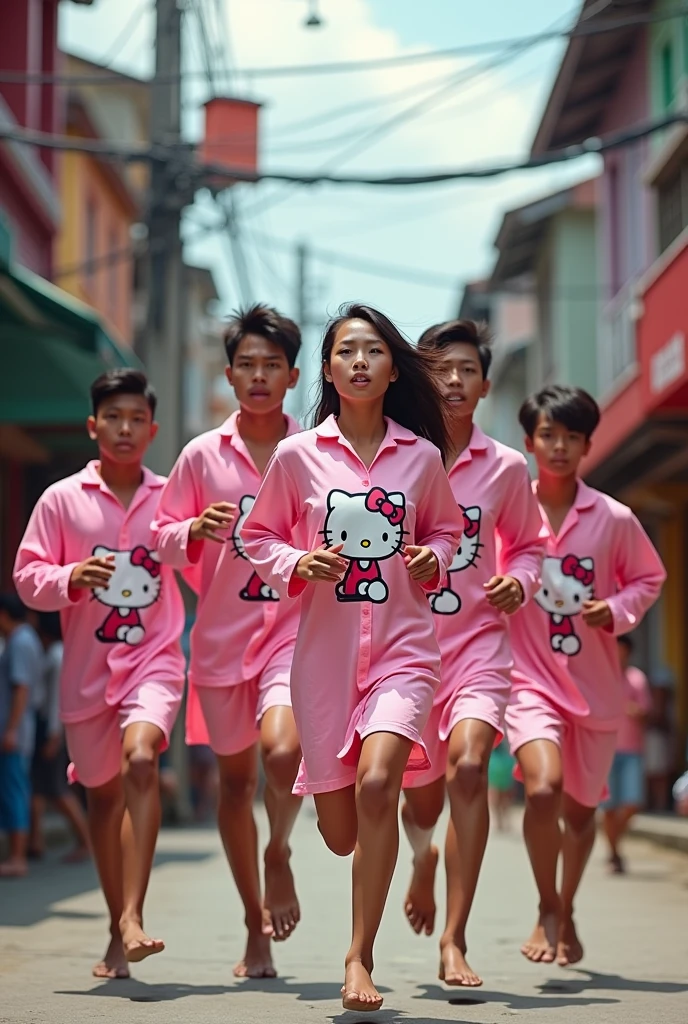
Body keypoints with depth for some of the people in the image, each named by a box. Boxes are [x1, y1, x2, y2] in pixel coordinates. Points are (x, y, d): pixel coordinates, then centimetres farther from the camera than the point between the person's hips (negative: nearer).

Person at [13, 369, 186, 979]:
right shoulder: (61, 499, 2)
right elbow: (27, 576, 1)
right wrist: (70, 578, -18)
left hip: (154, 658, -2)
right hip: (87, 667, 2)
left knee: (140, 759, -27)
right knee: (102, 792, 12)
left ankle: (132, 919, -29)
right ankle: (118, 933, 28)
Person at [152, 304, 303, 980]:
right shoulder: (201, 455, 4)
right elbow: (162, 539, 9)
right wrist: (194, 530, -11)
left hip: (295, 625, -2)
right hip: (222, 631, 2)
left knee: (282, 746, -28)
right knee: (234, 776, 10)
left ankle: (279, 854, 3)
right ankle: (256, 929, 23)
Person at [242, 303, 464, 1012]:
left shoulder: (422, 455, 4)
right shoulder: (296, 455, 1)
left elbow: (446, 527, 20)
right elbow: (259, 536, 10)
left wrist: (434, 560, -1)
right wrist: (297, 565, -10)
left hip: (403, 645, -1)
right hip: (325, 649, 1)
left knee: (376, 783, -23)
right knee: (339, 833, 5)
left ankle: (360, 957, -11)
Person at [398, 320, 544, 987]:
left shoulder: (505, 468, 1)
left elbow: (528, 543, 16)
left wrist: (518, 582, -4)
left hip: (477, 639, 0)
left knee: (467, 765, -24)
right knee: (421, 798, 10)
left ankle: (454, 942, -18)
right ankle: (424, 857, 50)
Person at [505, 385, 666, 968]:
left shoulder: (614, 518, -5)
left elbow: (649, 578, 8)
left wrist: (616, 610, -10)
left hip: (596, 684, 2)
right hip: (531, 676, -2)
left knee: (581, 808, 14)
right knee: (542, 788, -24)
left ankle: (567, 913, 39)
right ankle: (547, 909, -1)